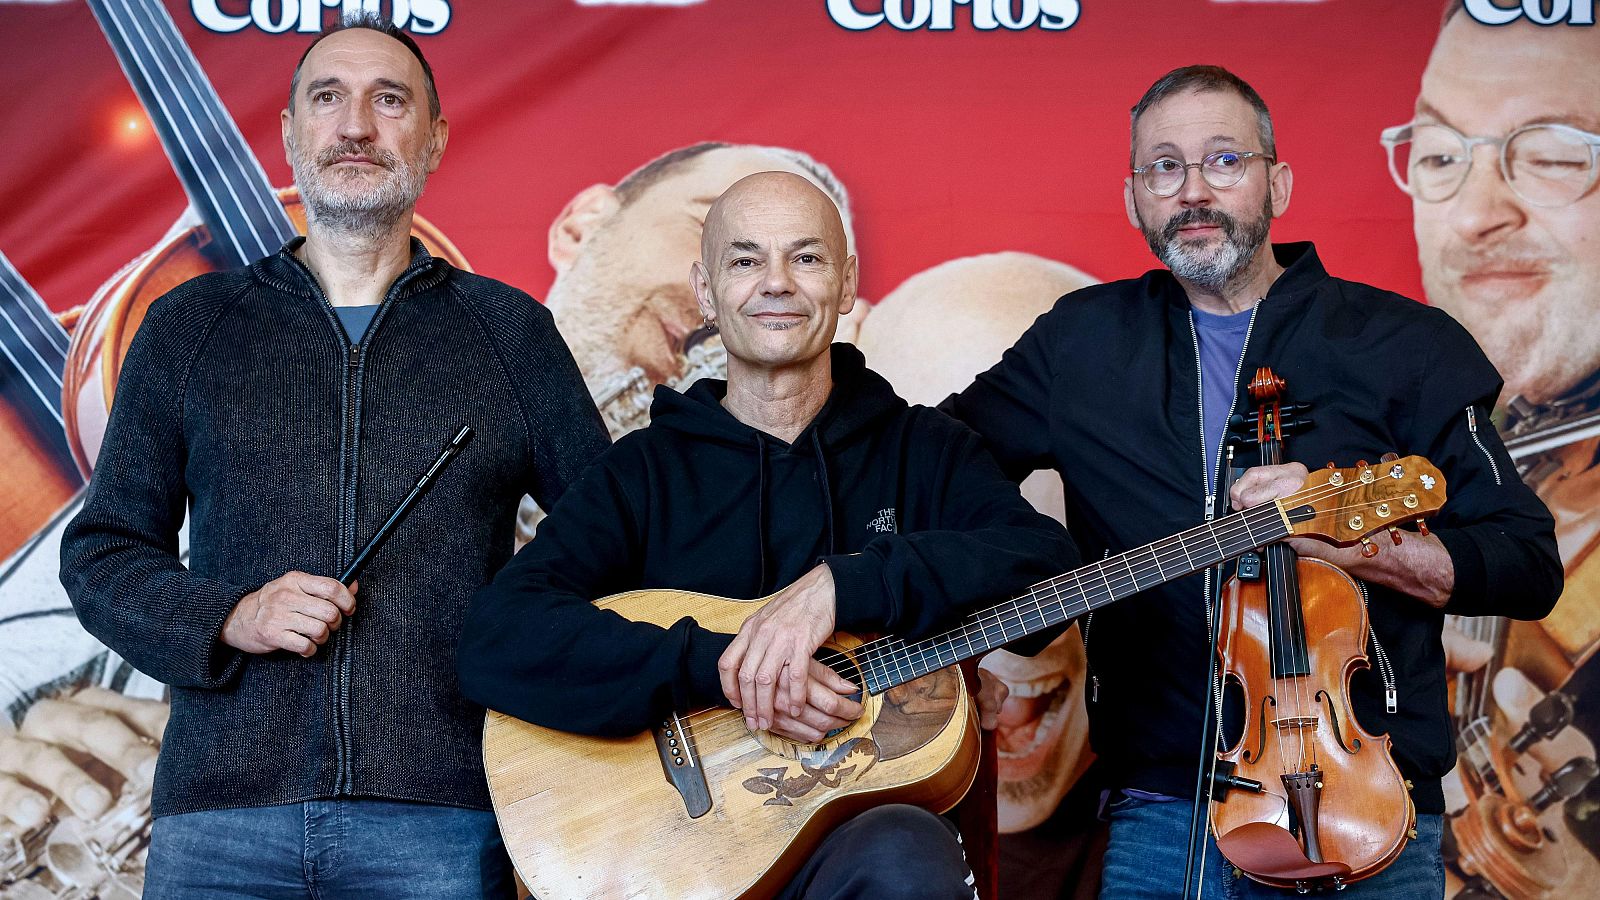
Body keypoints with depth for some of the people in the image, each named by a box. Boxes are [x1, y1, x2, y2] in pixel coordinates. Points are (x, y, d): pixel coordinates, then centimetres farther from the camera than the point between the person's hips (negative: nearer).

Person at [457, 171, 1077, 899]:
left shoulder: (921, 449, 10)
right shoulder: (642, 472, 7)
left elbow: (1049, 562, -9)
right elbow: (492, 643, -7)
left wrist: (841, 585, -20)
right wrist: (720, 670, -18)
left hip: (875, 823, 2)